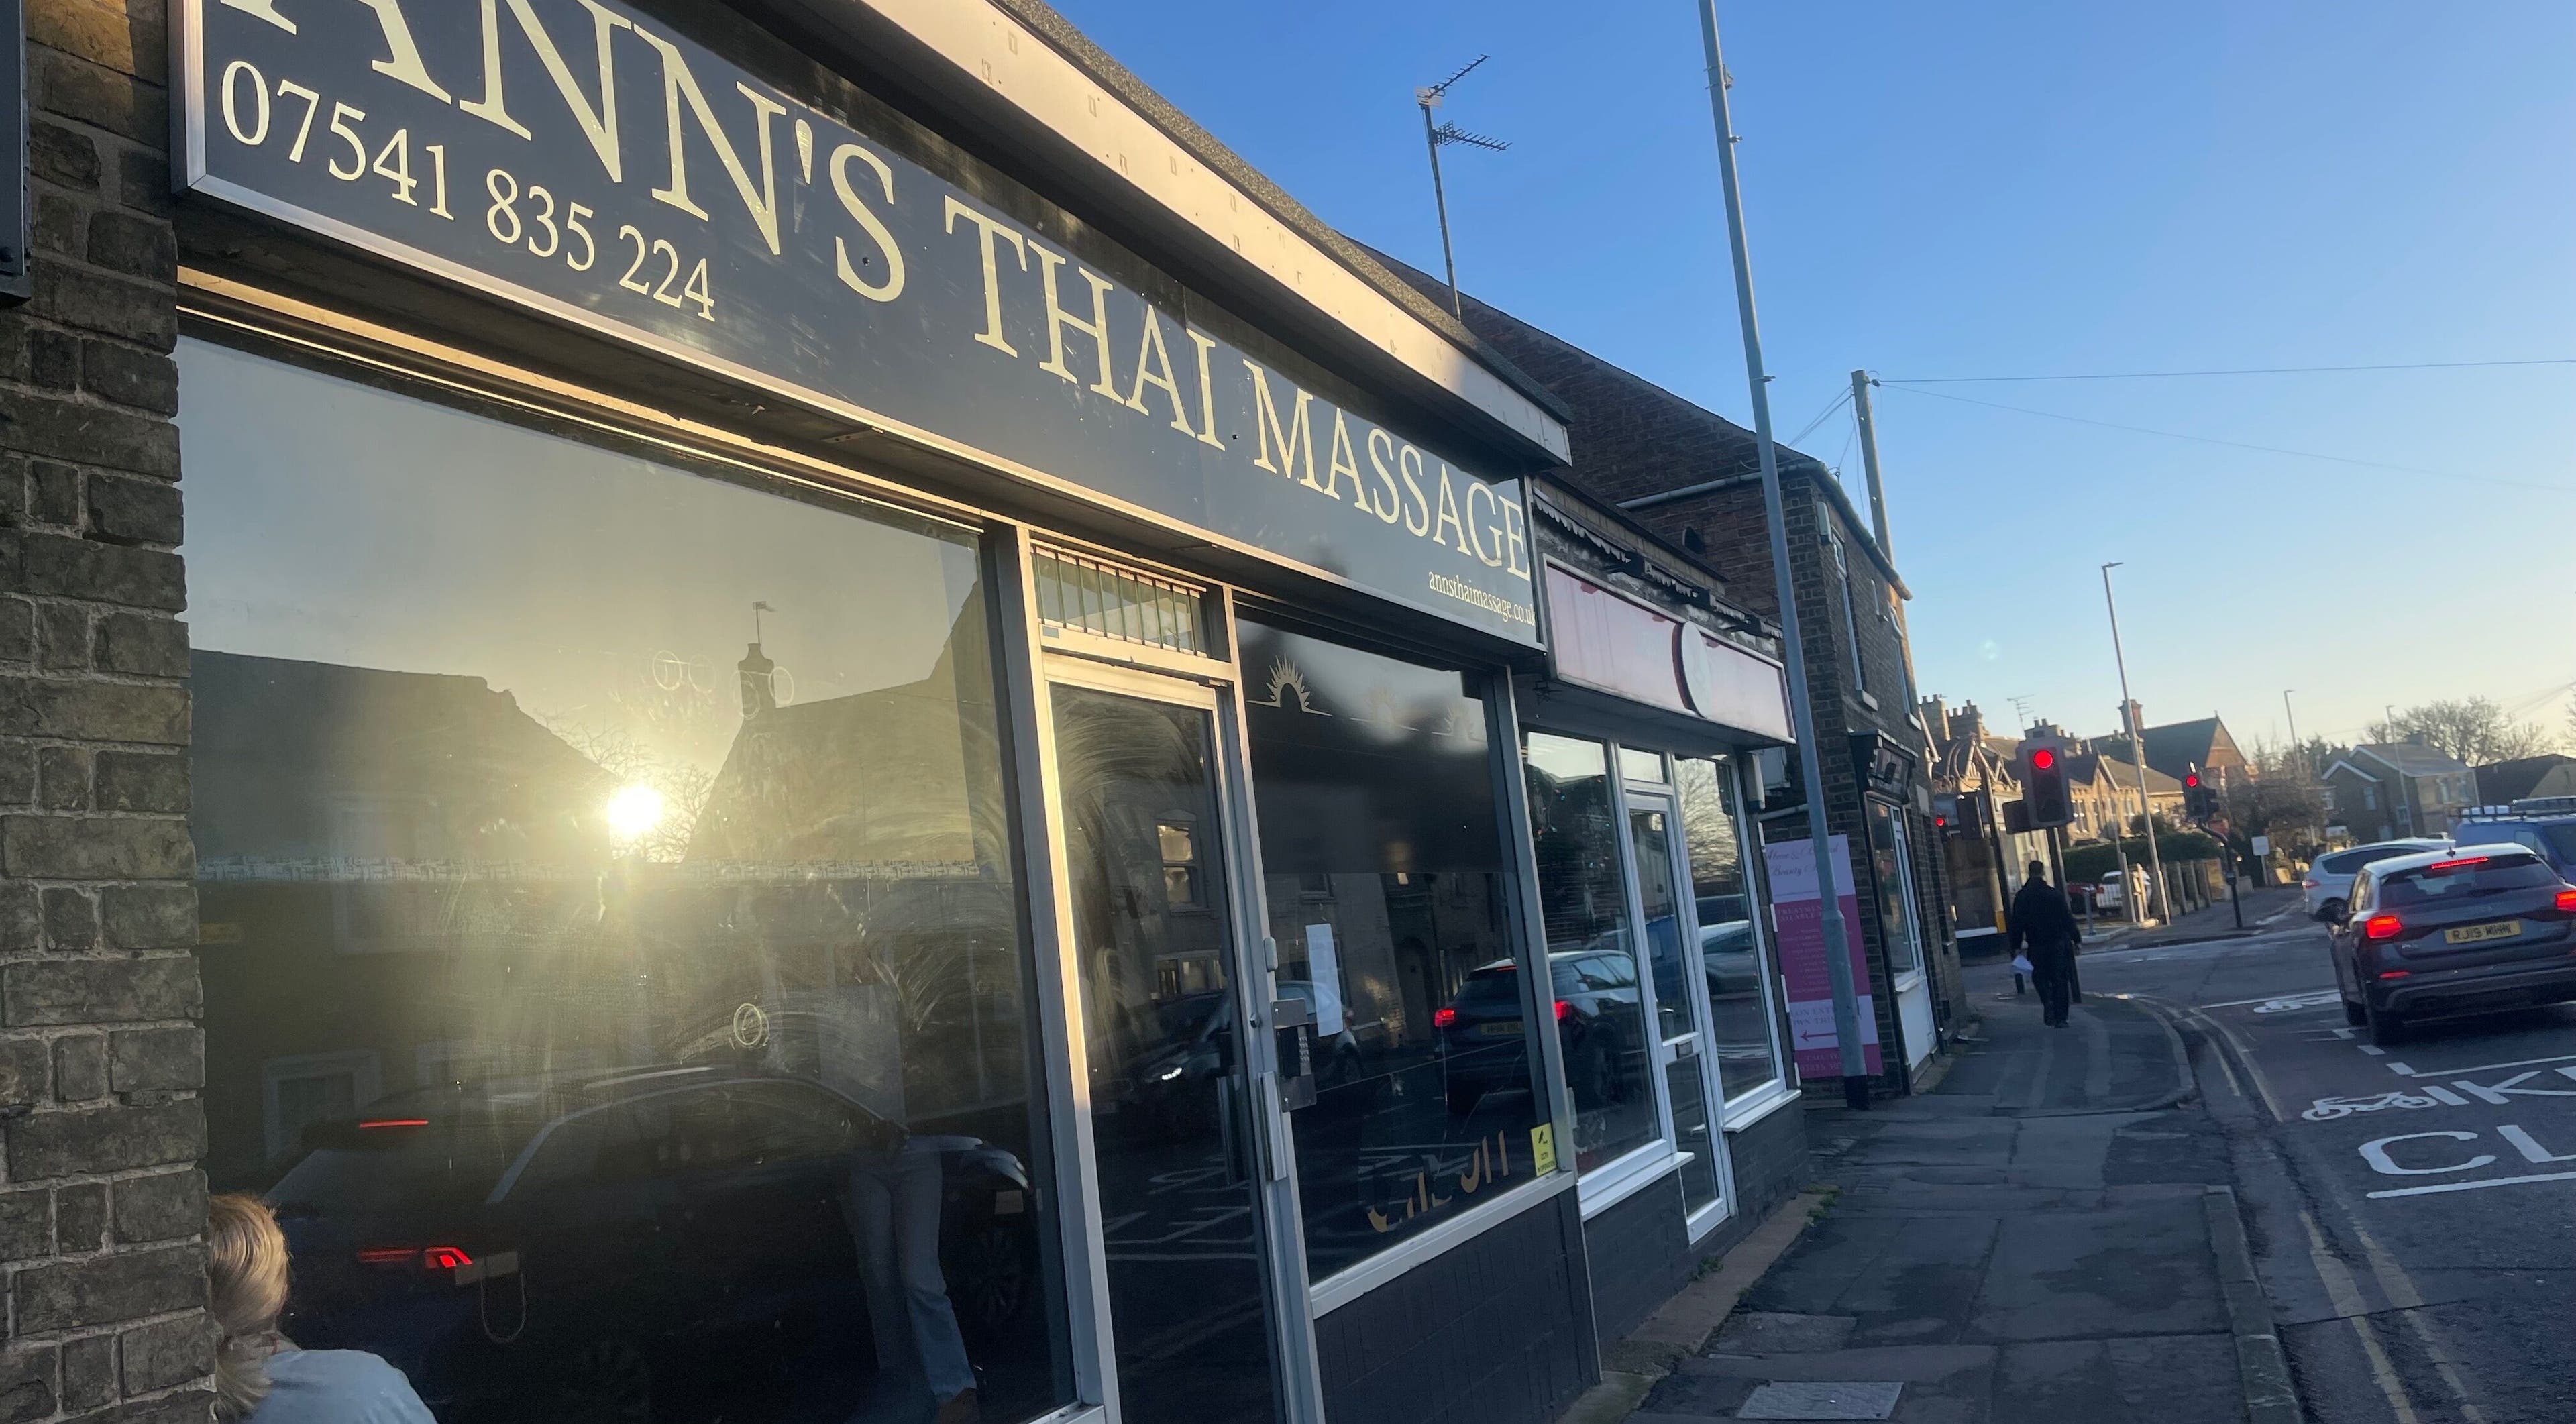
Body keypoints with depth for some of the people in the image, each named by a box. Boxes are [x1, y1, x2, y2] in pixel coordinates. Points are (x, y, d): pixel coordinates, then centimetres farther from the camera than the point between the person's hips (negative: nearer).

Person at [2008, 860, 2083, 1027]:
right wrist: (2076, 939, 5)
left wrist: (2017, 946, 4)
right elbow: (2067, 919, -4)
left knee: (2041, 979, 14)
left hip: (2036, 946, 1)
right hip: (2058, 944, -1)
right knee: (2060, 981, 6)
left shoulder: (2021, 896, -2)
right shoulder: (2055, 894, -6)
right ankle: (2060, 1018, 4)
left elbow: (2017, 923, -1)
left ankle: (2048, 1002, -12)